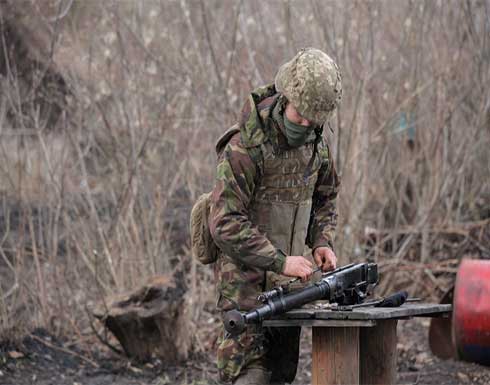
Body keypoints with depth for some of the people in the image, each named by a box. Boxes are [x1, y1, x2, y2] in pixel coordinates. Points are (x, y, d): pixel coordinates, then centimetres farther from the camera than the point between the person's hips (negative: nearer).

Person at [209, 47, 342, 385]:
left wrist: (322, 241, 0)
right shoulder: (244, 147, -21)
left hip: (287, 281, 7)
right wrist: (280, 261, -28)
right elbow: (225, 224, -24)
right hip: (246, 280, -7)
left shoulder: (316, 142, 2)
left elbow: (324, 198, 19)